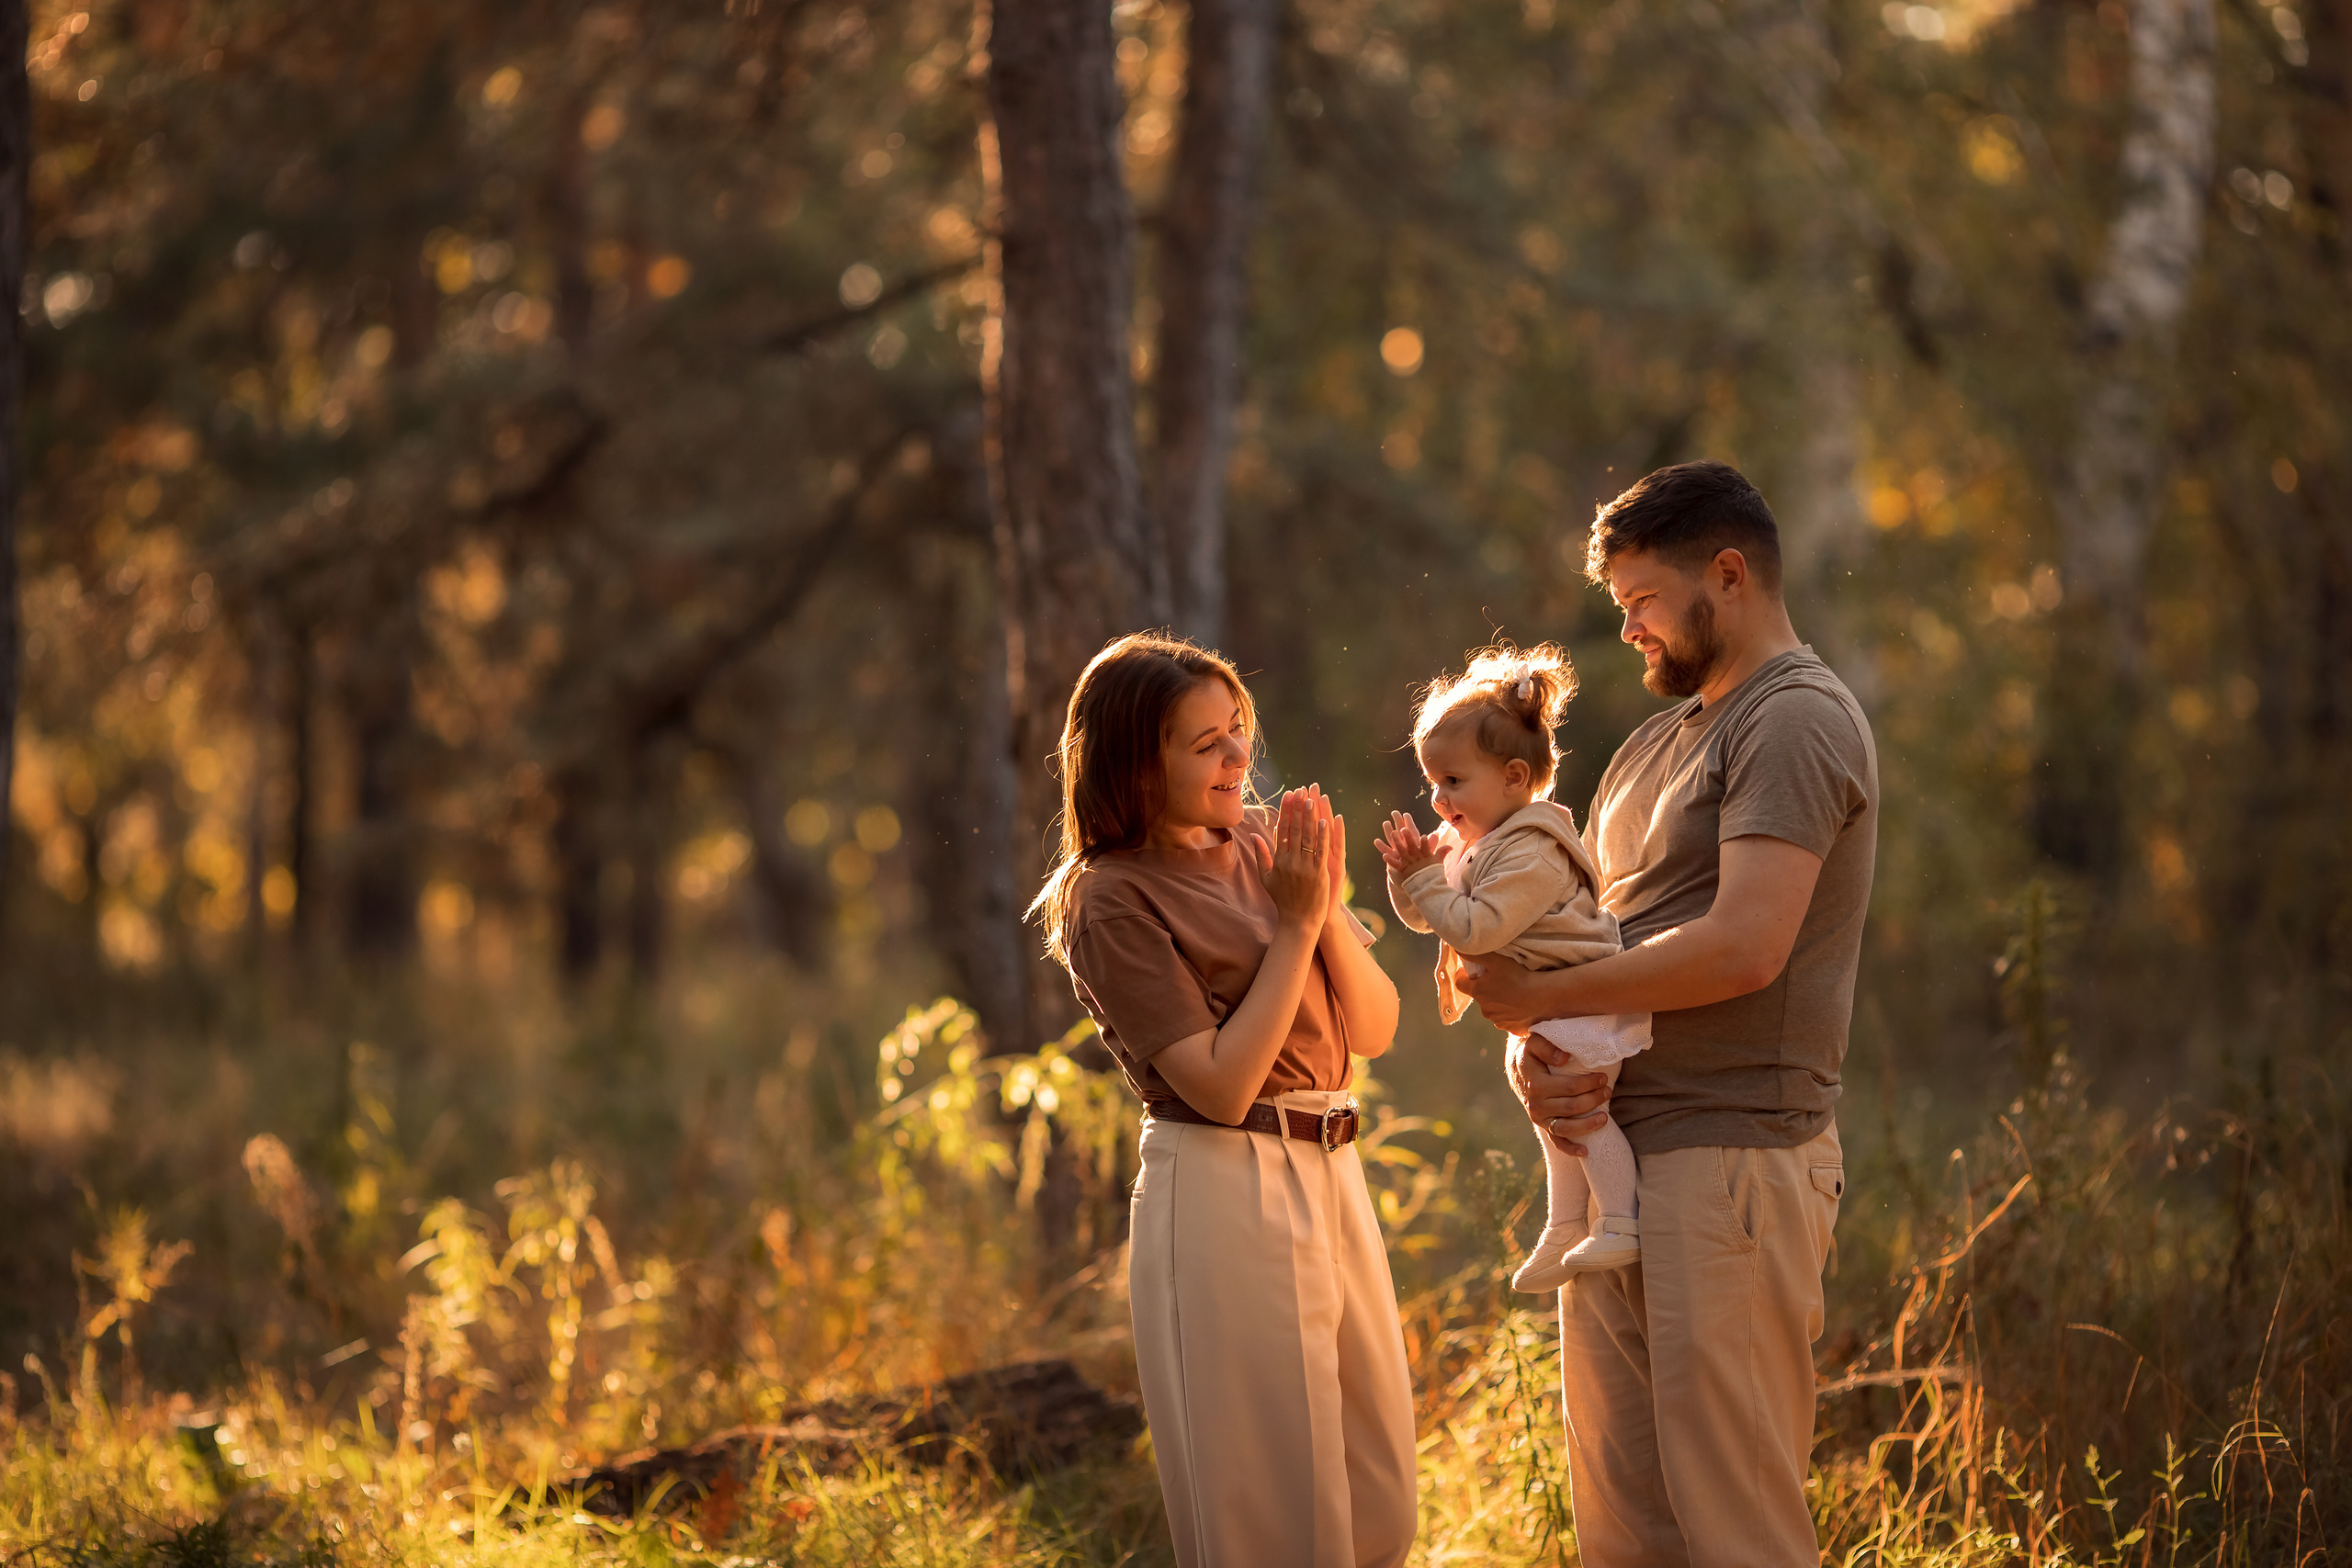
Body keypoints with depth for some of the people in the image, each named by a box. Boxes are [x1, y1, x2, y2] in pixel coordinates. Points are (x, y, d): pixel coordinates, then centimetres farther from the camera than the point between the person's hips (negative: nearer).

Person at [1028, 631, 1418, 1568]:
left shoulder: (1261, 849, 9)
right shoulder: (1112, 901, -10)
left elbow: (1375, 1028, 8)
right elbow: (1221, 1083, -17)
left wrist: (1327, 904, -8)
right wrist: (1296, 924, -14)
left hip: (1332, 1175, 7)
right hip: (1225, 1194, -7)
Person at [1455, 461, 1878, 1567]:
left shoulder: (1798, 721, -7)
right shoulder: (1651, 751, 23)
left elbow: (1742, 947, -19)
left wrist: (1538, 996, -9)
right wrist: (1531, 1057, -2)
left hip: (1732, 1159, -9)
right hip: (1615, 1160, 9)